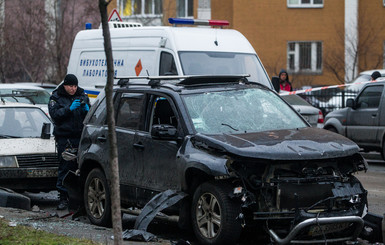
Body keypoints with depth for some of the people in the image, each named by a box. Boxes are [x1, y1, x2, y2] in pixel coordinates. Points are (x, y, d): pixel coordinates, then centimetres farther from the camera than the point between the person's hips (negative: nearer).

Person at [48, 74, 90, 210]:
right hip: (64, 137, -2)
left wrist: (86, 109, -6)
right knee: (65, 168, -5)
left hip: (81, 137, 3)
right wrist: (69, 108, -18)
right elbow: (54, 114, -9)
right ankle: (63, 199, -3)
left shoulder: (83, 96, 15)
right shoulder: (56, 98, 7)